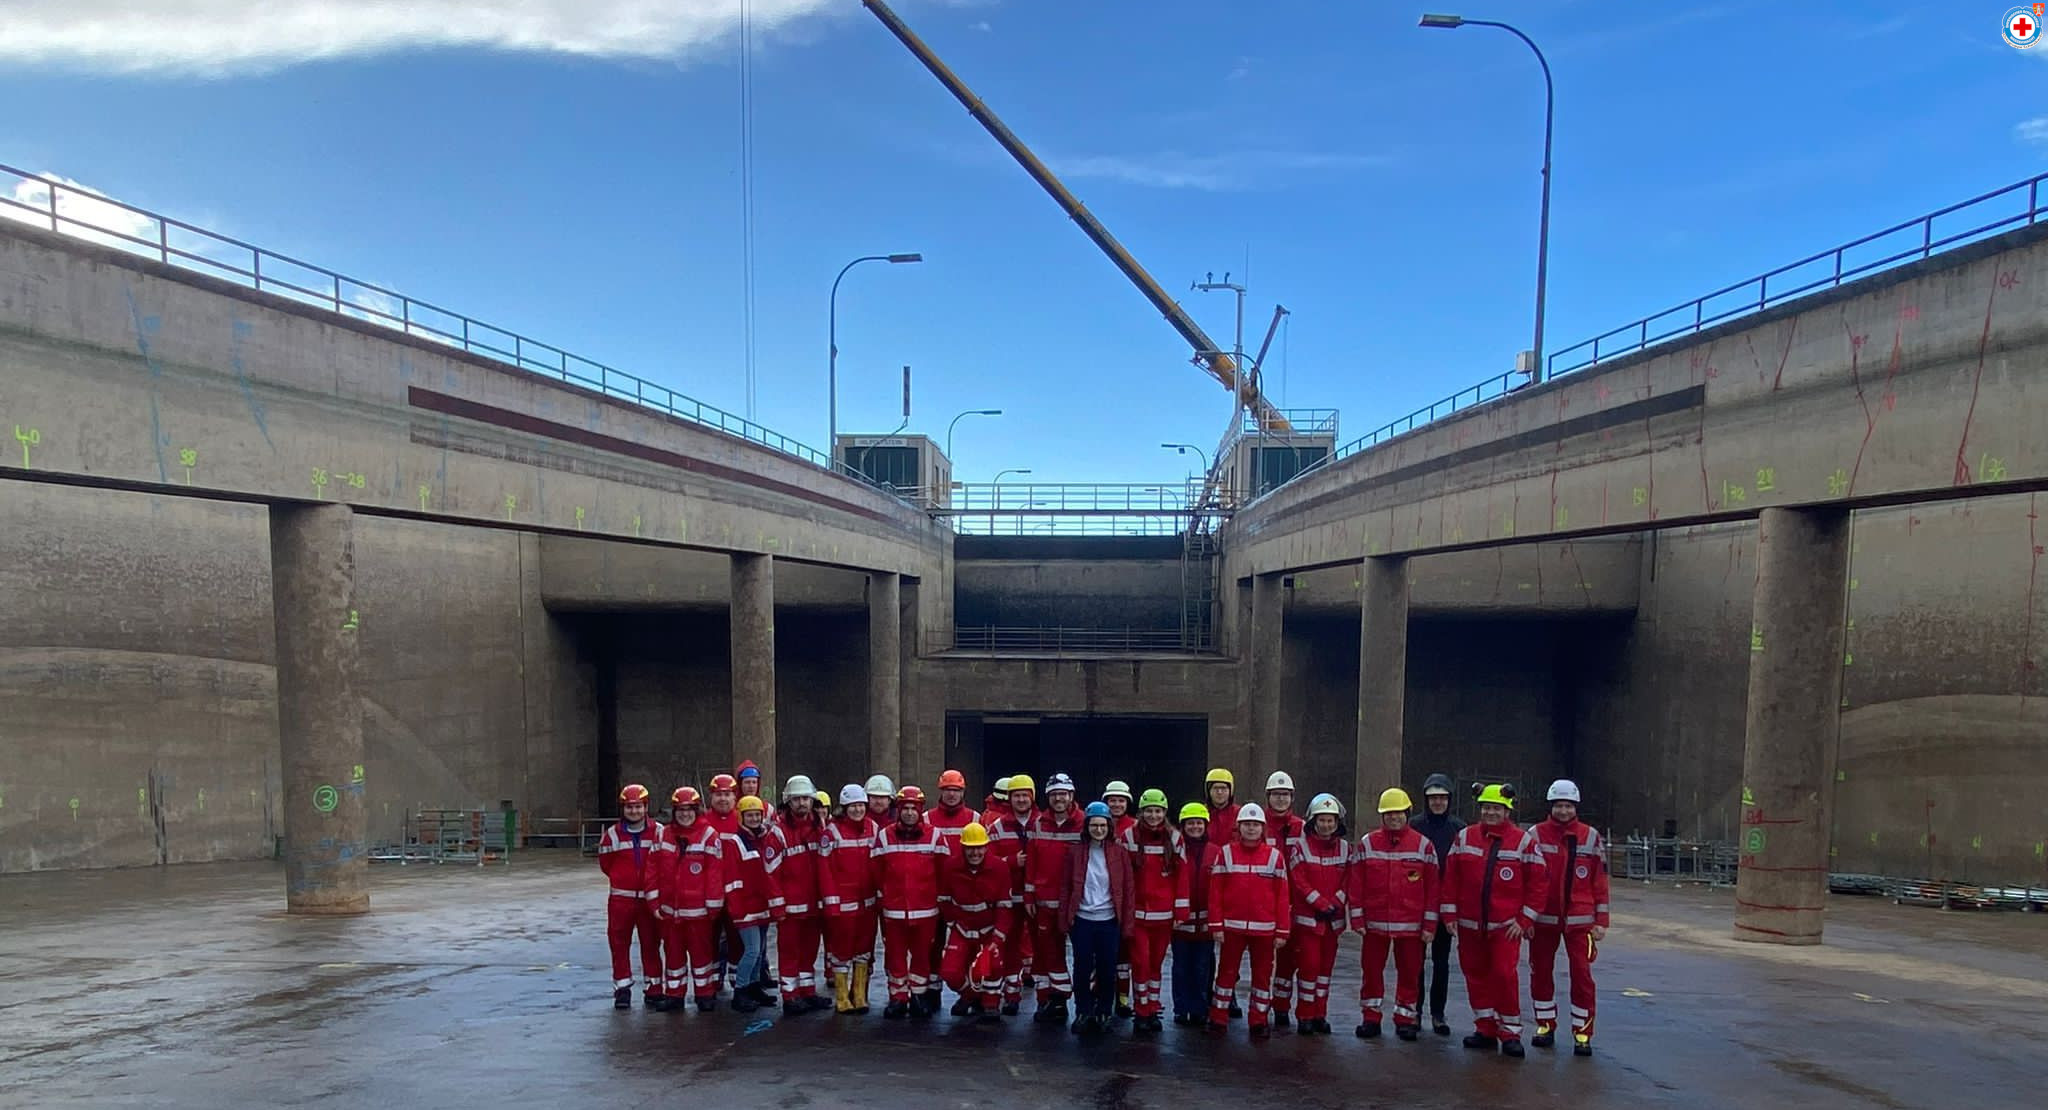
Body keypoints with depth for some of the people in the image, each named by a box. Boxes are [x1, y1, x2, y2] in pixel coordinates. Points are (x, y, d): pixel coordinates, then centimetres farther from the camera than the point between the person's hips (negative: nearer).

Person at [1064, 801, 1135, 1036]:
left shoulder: (1119, 853, 0)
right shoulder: (1076, 853, 2)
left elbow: (1127, 889, 2)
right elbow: (1067, 888, 5)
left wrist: (1126, 922, -1)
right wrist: (1064, 917, 0)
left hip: (1109, 921, 0)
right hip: (1082, 920, 0)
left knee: (1107, 970, 5)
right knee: (1082, 969, 5)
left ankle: (1103, 1014, 21)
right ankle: (1083, 1013, 19)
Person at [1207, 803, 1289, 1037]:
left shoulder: (1274, 855, 2)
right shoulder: (1226, 853, 1)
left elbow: (1282, 895, 1)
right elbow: (1215, 891, 0)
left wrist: (1282, 930, -2)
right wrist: (1216, 925, -5)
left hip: (1264, 928, 1)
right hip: (1232, 926, -1)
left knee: (1262, 973, 8)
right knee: (1227, 971, 6)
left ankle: (1259, 1020, 19)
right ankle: (1218, 1018, 15)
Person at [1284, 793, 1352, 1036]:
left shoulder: (1345, 848, 8)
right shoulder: (1299, 846, -3)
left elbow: (1348, 881, 4)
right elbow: (1298, 881, -9)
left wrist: (1336, 903, -10)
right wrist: (1320, 904, -14)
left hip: (1334, 919, 4)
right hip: (1307, 918, -4)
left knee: (1326, 966, 9)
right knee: (1308, 965, -7)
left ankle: (1320, 1015, 19)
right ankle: (1306, 1016, 3)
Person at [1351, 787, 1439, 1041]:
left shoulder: (1423, 845, 0)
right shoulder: (1367, 843, 2)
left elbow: (1432, 886, 0)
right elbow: (1356, 884, 2)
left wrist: (1429, 924, -2)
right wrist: (1357, 917, -2)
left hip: (1410, 924, -1)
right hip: (1374, 922, 1)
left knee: (1409, 972, 7)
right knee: (1371, 970, 7)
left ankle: (1406, 1019, 20)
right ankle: (1370, 1017, 19)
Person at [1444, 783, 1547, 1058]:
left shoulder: (1523, 841, -3)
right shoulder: (1464, 837, 4)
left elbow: (1539, 882, -2)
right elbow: (1450, 878, 6)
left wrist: (1524, 920, -6)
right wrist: (1450, 913, 1)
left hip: (1505, 926, -3)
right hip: (1469, 924, 3)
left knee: (1504, 975, -10)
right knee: (1476, 975, 8)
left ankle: (1510, 1033, 3)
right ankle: (1486, 1029, 20)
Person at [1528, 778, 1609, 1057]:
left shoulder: (1590, 837, 1)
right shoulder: (1536, 835, -2)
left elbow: (1600, 882, 4)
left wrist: (1601, 921, 1)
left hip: (1579, 919, -1)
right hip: (1543, 918, 1)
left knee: (1582, 974, -4)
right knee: (1541, 972, 9)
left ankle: (1582, 1033, 7)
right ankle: (1545, 1025, 25)